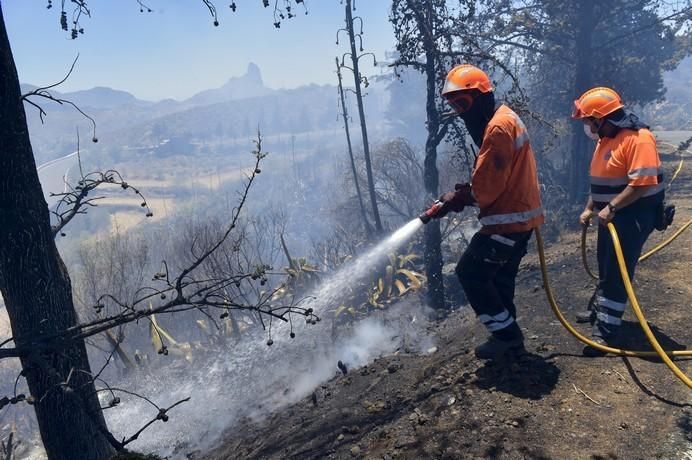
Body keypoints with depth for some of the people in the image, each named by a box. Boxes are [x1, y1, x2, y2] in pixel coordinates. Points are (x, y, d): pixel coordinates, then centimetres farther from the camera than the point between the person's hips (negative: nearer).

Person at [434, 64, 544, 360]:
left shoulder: (499, 127, -19)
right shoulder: (501, 121, 15)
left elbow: (487, 186, -22)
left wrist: (458, 198, -6)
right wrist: (464, 193, 2)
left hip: (509, 220, -10)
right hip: (518, 216, 10)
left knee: (470, 273, -4)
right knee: (499, 278, 17)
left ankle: (506, 333, 6)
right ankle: (508, 336, 28)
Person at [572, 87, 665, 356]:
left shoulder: (638, 138, -20)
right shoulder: (605, 140, 10)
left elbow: (642, 183, -27)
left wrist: (611, 208, -25)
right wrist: (589, 209, 16)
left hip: (633, 217, -9)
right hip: (610, 216, 9)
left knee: (617, 273, -6)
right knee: (606, 268, 21)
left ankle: (606, 332, 0)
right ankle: (599, 311, 38)